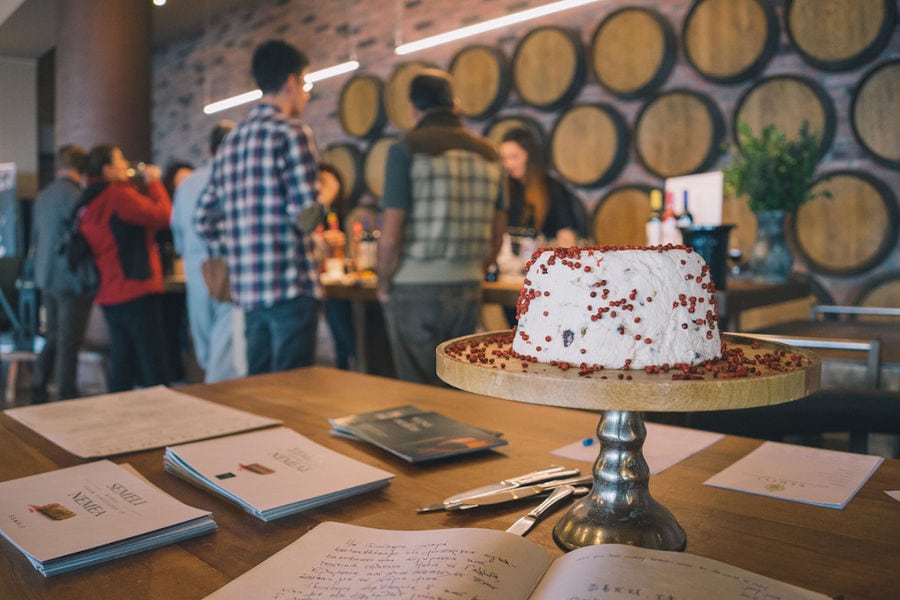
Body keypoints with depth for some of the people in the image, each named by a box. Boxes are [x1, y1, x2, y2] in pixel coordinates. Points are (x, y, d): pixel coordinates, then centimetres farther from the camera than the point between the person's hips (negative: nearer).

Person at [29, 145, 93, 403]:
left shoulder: (43, 196, 9)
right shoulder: (74, 196, -16)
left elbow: (35, 238, 18)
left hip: (46, 277, 8)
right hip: (71, 279, -8)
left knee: (53, 338, 18)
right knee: (68, 343, -2)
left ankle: (38, 395, 24)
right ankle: (67, 400, 4)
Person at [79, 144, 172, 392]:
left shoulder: (90, 203, 16)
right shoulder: (119, 194, -12)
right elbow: (163, 215, -17)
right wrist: (154, 182, -3)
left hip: (109, 294, 9)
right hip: (136, 291, -9)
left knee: (121, 367, 12)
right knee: (153, 368, -7)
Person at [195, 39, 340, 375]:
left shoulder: (231, 141, 15)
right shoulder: (291, 132, -7)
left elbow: (204, 222, 16)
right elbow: (305, 216, -17)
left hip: (248, 287, 8)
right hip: (291, 285, -8)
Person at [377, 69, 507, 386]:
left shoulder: (406, 149, -8)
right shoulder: (488, 153, 8)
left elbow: (390, 236, -13)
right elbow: (497, 234, 12)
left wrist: (383, 285, 1)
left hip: (415, 290, -5)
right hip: (468, 289, 5)